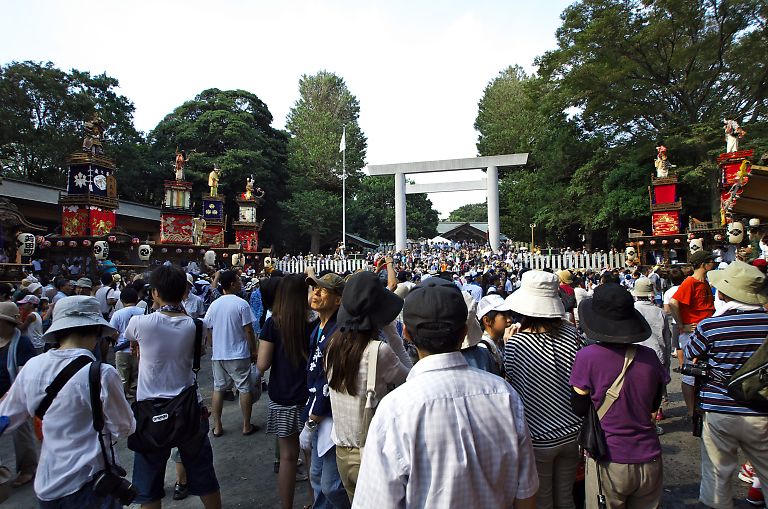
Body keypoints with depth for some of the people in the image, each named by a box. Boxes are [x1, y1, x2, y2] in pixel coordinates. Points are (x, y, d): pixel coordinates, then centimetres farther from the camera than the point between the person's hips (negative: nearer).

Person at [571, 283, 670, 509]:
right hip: (649, 461, 4)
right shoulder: (649, 357, -6)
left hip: (609, 464, -3)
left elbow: (579, 410, -7)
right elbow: (654, 405, 9)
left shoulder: (587, 356, -18)